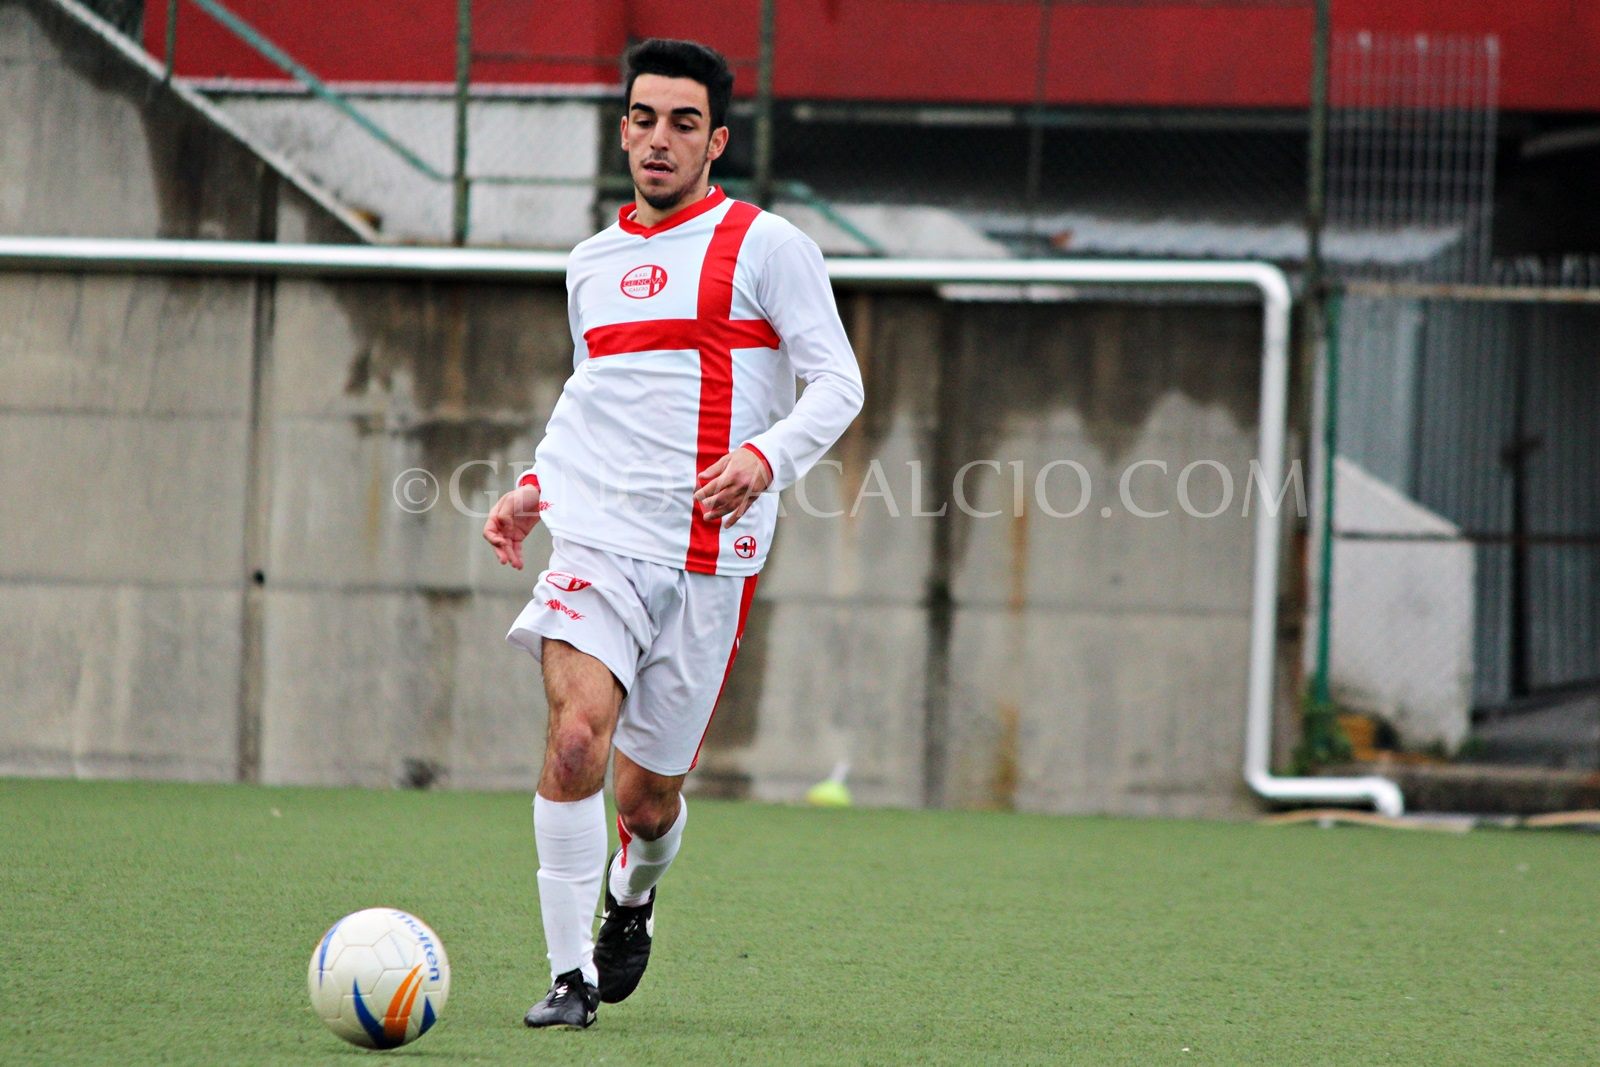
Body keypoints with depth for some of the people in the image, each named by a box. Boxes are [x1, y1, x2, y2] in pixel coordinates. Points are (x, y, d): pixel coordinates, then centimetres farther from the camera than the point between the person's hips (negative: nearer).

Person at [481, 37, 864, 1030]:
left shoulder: (766, 246, 0)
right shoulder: (592, 263, 16)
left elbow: (838, 383, -4)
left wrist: (765, 457, -22)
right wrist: (534, 488, 14)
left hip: (709, 555, -2)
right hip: (596, 537, 2)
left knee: (649, 797, 4)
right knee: (576, 736, -22)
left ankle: (631, 899, 41)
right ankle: (570, 973, -15)